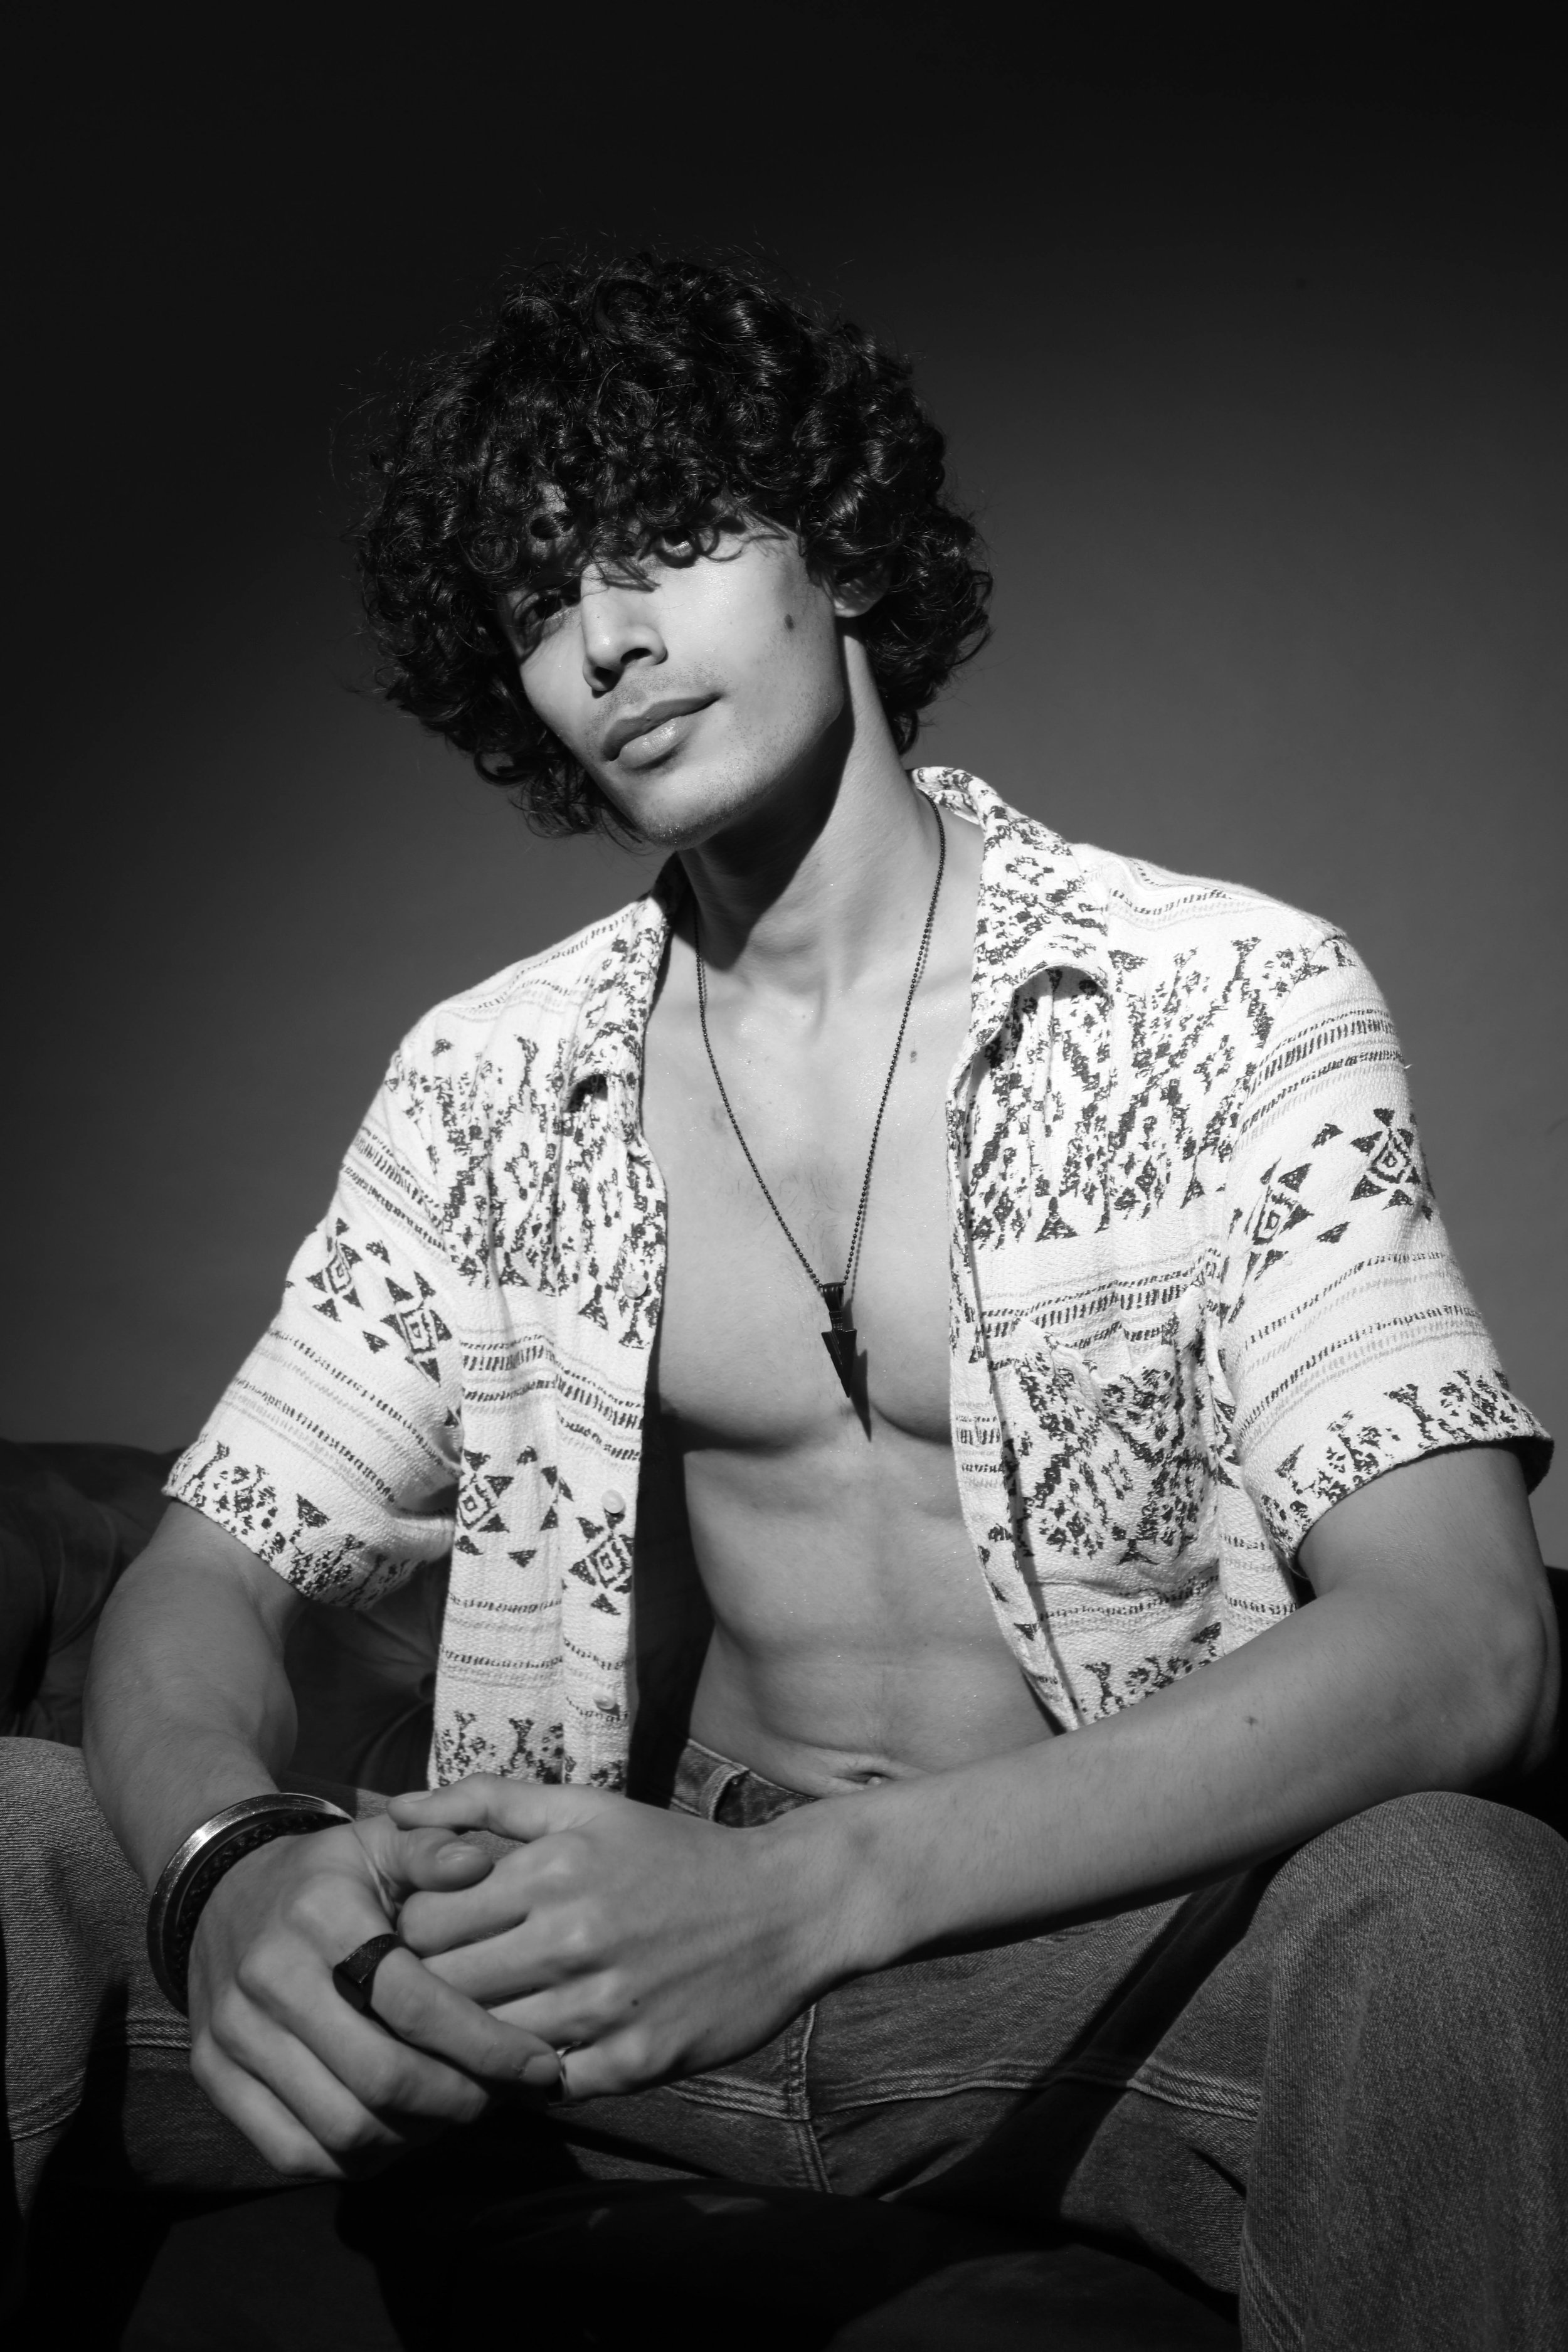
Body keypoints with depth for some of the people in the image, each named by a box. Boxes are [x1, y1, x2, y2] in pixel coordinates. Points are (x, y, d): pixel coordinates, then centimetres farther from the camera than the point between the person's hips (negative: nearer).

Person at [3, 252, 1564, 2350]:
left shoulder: (1228, 997, -6)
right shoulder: (482, 1082, 5)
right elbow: (207, 1578, 4)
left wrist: (815, 1888, -29)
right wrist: (230, 1863, -22)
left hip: (1134, 1926, -2)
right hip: (631, 1944, 3)